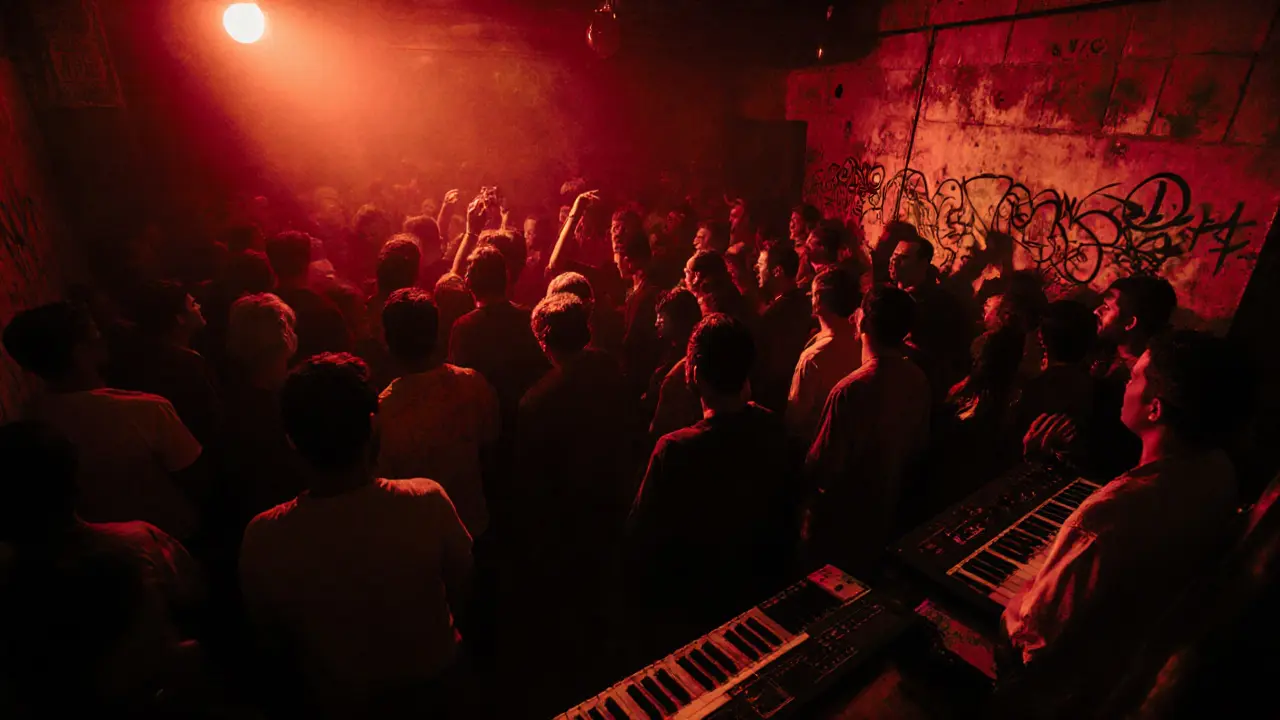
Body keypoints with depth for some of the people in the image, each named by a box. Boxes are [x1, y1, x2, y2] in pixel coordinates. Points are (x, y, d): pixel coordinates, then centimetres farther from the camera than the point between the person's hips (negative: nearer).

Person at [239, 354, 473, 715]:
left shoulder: (263, 538, -32)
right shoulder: (429, 502, -34)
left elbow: (272, 645, -13)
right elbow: (461, 590, -14)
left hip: (335, 702, 1)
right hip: (432, 685, -1)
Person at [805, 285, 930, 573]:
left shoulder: (851, 390, -33)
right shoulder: (918, 380, -11)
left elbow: (822, 468, -25)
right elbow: (920, 445, 4)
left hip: (842, 523, -6)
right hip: (890, 515, 6)